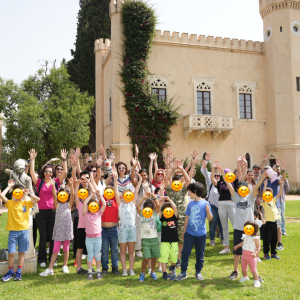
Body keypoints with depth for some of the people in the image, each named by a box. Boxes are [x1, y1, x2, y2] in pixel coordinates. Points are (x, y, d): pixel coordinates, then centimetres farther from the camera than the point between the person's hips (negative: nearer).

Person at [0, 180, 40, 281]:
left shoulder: (26, 202, 4)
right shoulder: (10, 203, 3)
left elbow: (37, 199, -10)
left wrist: (28, 194, -3)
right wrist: (9, 186, -2)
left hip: (24, 230, 1)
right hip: (13, 231, 0)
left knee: (21, 252, 7)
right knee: (11, 253, -1)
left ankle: (19, 273, 18)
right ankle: (10, 272, 17)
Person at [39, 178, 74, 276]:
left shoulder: (69, 204, 5)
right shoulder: (57, 205, 6)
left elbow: (72, 194, -9)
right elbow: (54, 195, -8)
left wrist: (71, 185, -23)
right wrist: (53, 186, -23)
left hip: (67, 228, 0)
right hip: (58, 228, 0)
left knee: (66, 248, 10)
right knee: (55, 249, 0)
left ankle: (65, 266, 23)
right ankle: (50, 269, 2)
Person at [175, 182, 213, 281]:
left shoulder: (205, 204, -6)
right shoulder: (190, 204, 6)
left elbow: (210, 218, -8)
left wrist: (208, 211, -28)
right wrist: (184, 231, 15)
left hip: (201, 234, -3)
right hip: (189, 233, 3)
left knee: (200, 254, 9)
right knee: (185, 253, 2)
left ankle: (198, 272, 25)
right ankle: (183, 272, 13)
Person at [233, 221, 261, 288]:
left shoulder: (256, 238, -14)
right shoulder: (245, 236, 8)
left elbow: (258, 248, -15)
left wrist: (255, 253, -30)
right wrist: (237, 246, 38)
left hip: (251, 256, -7)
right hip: (244, 254, 8)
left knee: (253, 269, -7)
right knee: (243, 268, 21)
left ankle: (256, 281, 6)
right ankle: (245, 277, 44)